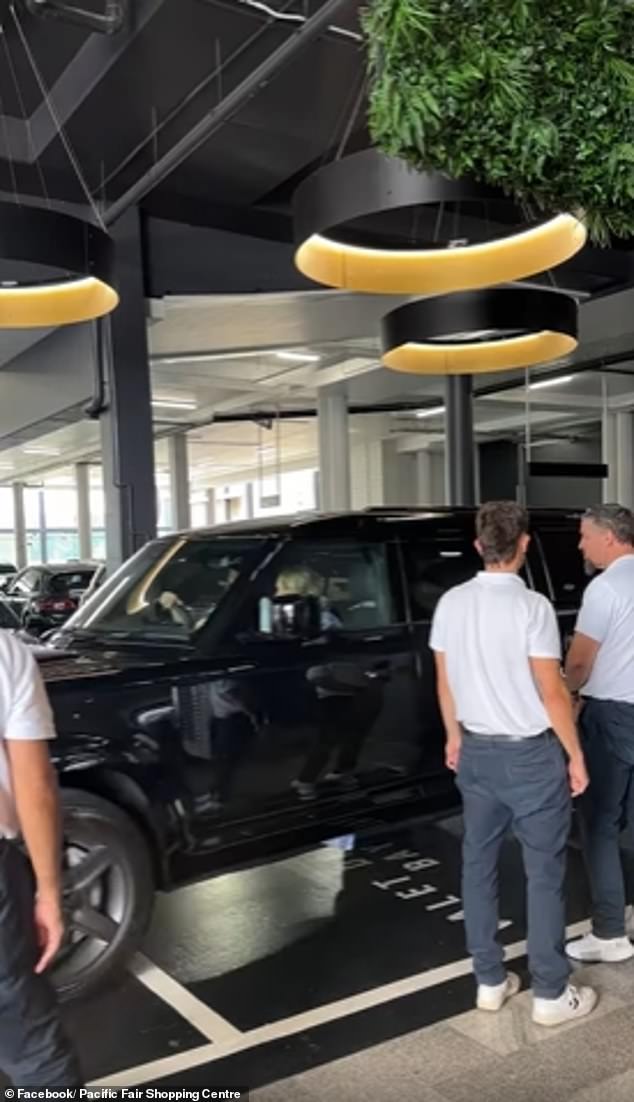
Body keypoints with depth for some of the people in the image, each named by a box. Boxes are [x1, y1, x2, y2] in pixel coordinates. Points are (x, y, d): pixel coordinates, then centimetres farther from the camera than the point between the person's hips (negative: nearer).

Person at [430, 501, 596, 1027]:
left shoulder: (451, 602, -1)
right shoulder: (531, 606, -18)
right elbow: (552, 692, -16)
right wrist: (575, 755, -4)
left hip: (477, 750, 6)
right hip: (531, 753, -5)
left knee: (479, 864, 14)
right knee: (545, 872, 7)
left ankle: (490, 980, 25)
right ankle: (551, 993, 17)